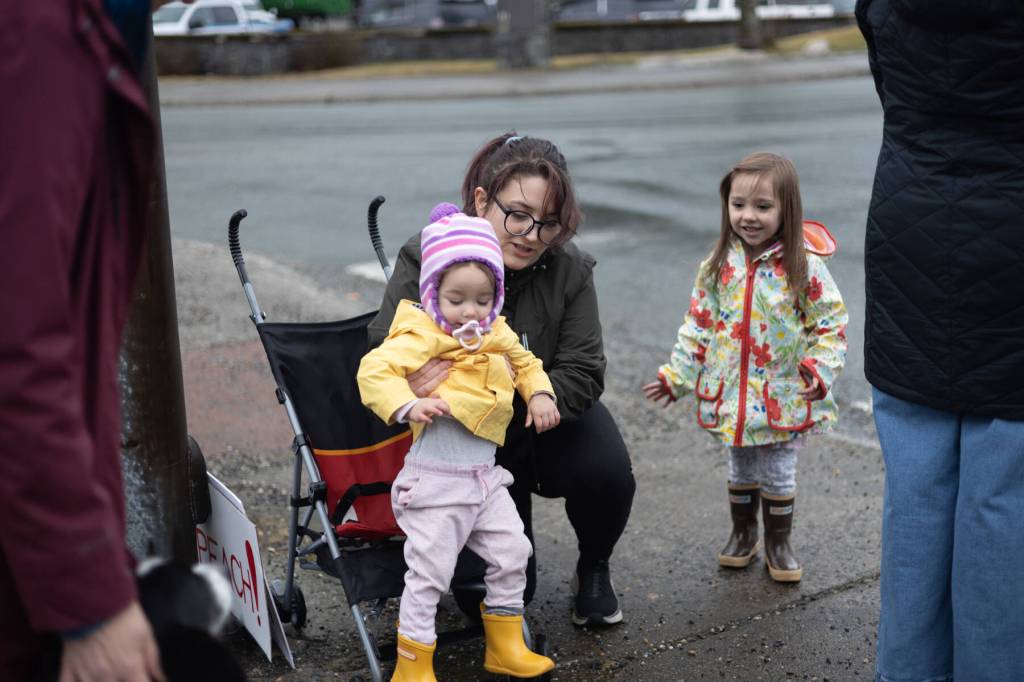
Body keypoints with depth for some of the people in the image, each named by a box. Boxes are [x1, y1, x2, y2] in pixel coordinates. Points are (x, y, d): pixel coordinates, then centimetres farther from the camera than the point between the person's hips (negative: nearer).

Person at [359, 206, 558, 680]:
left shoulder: (496, 334, 6)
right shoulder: (422, 338, -16)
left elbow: (524, 362, 25)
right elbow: (374, 370, -26)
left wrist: (539, 394, 7)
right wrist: (408, 406, -40)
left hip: (485, 476, 7)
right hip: (435, 481, -7)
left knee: (511, 554, 15)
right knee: (429, 574, -2)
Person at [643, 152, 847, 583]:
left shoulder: (805, 267, -15)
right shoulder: (720, 265, -4)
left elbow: (831, 325, -10)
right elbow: (699, 324, 4)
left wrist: (820, 371, -25)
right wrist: (676, 376, 3)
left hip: (785, 399, -3)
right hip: (732, 396, 3)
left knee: (779, 476, 10)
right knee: (741, 471, 19)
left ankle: (779, 544, 30)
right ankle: (743, 534, 38)